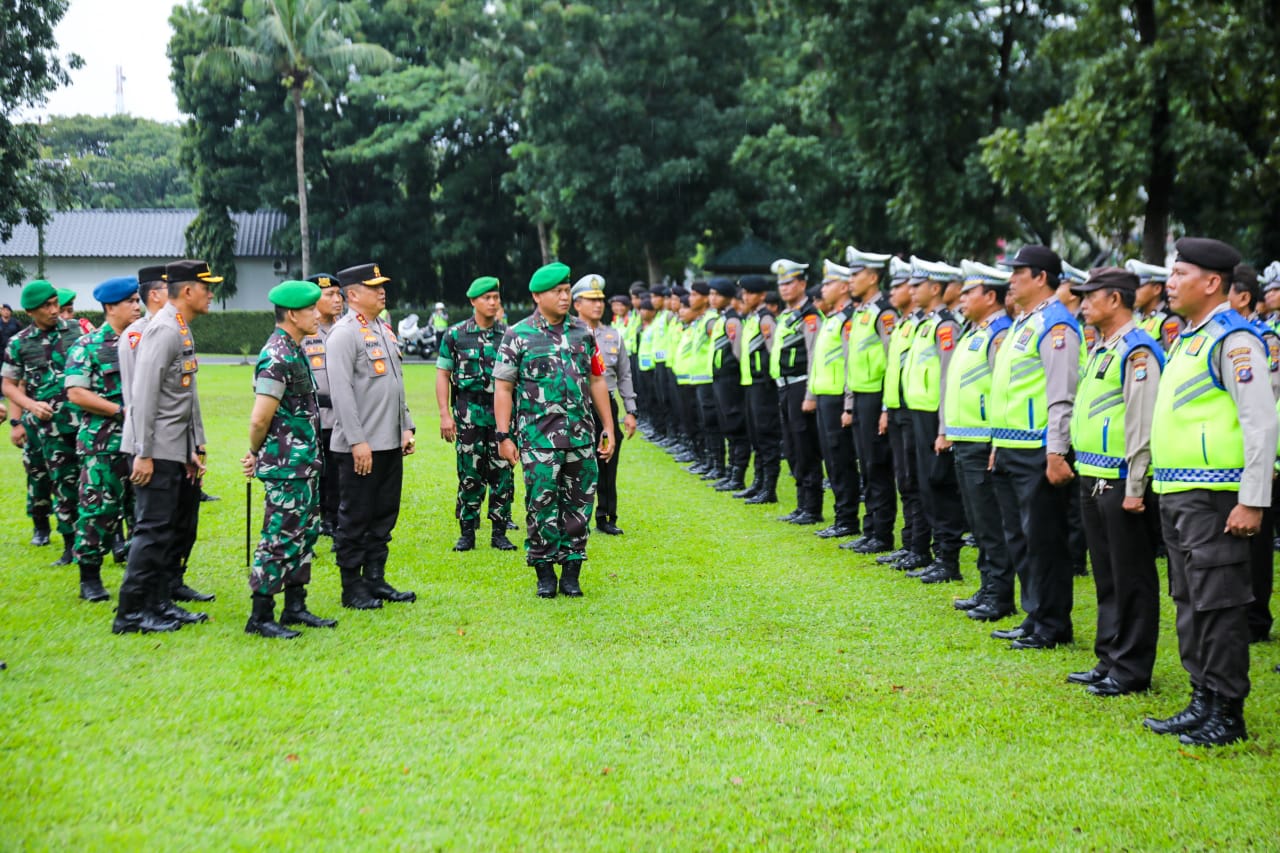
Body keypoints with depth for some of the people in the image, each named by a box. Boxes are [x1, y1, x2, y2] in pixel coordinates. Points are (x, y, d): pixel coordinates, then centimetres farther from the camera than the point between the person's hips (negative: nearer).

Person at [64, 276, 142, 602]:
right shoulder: (88, 346, -4)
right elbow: (76, 393, -11)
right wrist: (120, 410, -15)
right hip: (104, 443, -5)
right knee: (99, 509, -2)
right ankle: (89, 578, 8)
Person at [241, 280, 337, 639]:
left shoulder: (295, 351, 13)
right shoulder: (277, 357, -19)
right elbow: (260, 419, -23)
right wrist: (256, 454, -5)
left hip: (305, 465, 10)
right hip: (286, 467, -10)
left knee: (305, 533, 15)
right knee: (280, 539, -4)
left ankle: (295, 608, 24)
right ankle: (260, 616, 3)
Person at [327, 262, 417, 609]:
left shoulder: (384, 329, 15)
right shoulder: (345, 333, -12)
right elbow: (341, 390, -18)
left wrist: (406, 427, 13)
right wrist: (357, 441, -21)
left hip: (391, 443, 8)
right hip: (360, 445, -8)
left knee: (384, 514, 13)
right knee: (355, 518, 0)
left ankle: (375, 580, 22)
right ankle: (352, 589, 8)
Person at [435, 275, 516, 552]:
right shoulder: (455, 335, 2)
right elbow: (443, 375, 2)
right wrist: (445, 414, -6)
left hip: (503, 412, 2)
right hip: (469, 414, -2)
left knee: (503, 475, 2)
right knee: (470, 476, 1)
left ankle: (499, 533, 11)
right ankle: (467, 533, 10)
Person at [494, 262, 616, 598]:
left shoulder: (583, 333, 10)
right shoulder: (518, 336, -2)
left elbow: (597, 381, 14)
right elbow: (503, 387, -2)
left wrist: (608, 429, 11)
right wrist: (504, 436, -8)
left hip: (581, 437, 4)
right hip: (538, 439, -4)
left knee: (579, 505, 5)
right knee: (542, 506, -2)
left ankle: (571, 572, 15)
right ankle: (544, 573, 11)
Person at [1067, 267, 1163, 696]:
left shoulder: (1137, 351, -15)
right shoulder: (1100, 350, 15)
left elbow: (1142, 423, -19)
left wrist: (1134, 489, -21)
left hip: (1120, 482, -10)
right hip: (1093, 479, 10)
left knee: (1131, 578, -1)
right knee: (1106, 576, 16)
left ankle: (1131, 670, 5)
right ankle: (1109, 661, 24)